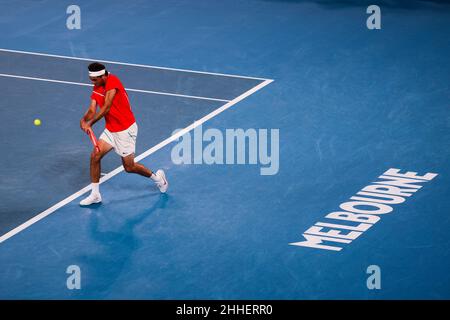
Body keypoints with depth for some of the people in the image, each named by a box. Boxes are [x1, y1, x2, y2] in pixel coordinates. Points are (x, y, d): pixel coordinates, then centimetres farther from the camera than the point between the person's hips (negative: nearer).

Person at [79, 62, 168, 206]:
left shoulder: (112, 82, -23)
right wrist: (84, 120, -25)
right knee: (95, 156, -5)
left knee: (129, 167, 3)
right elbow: (92, 110, -4)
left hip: (126, 130, -7)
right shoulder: (96, 88, 3)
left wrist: (90, 123, -28)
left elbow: (106, 108, -28)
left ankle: (157, 178, 29)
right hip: (110, 130, 8)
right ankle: (95, 195, 6)